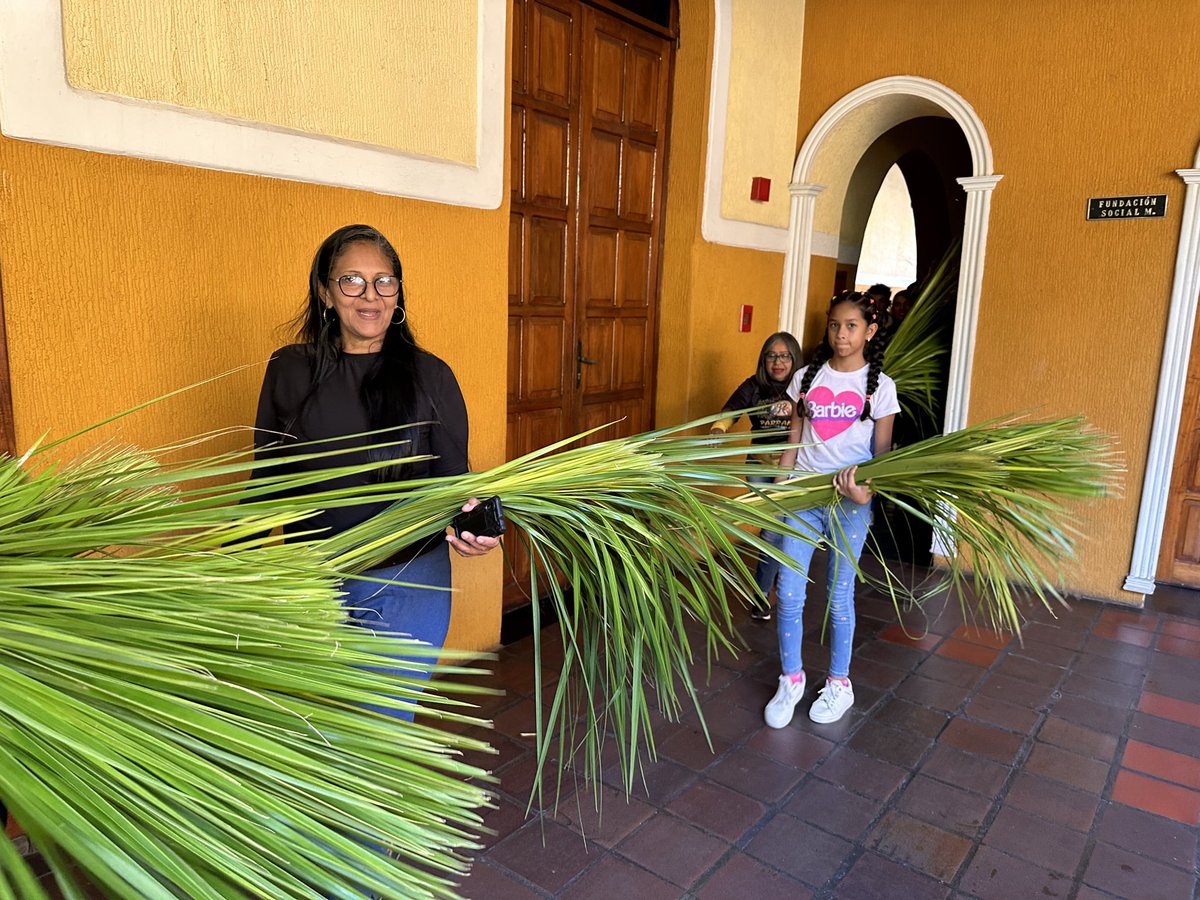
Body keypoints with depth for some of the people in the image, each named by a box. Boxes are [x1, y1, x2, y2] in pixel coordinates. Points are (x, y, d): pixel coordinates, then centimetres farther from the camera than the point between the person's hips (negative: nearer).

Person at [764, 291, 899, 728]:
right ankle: (791, 679, 21)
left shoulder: (880, 385, -1)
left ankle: (839, 683, 27)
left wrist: (867, 488, -22)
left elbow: (882, 451, -2)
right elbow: (794, 438, 10)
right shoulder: (807, 377, 6)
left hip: (849, 501, -2)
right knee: (788, 594, 1)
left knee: (839, 597, 8)